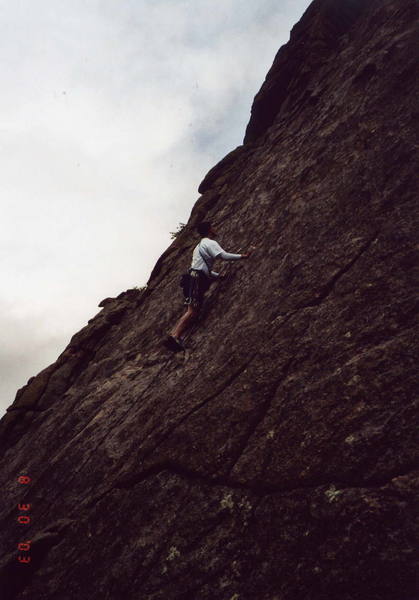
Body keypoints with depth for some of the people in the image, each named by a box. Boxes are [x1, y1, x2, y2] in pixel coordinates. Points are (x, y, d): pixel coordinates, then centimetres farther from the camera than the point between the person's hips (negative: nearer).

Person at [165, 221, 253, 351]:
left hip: (193, 276, 10)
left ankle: (173, 335, -2)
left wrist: (219, 275, 30)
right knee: (192, 311, -17)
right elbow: (224, 255, -17)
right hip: (197, 279, -10)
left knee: (192, 311, 5)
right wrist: (243, 256, -11)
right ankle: (175, 336, -26)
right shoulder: (210, 243, -1)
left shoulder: (200, 245, 30)